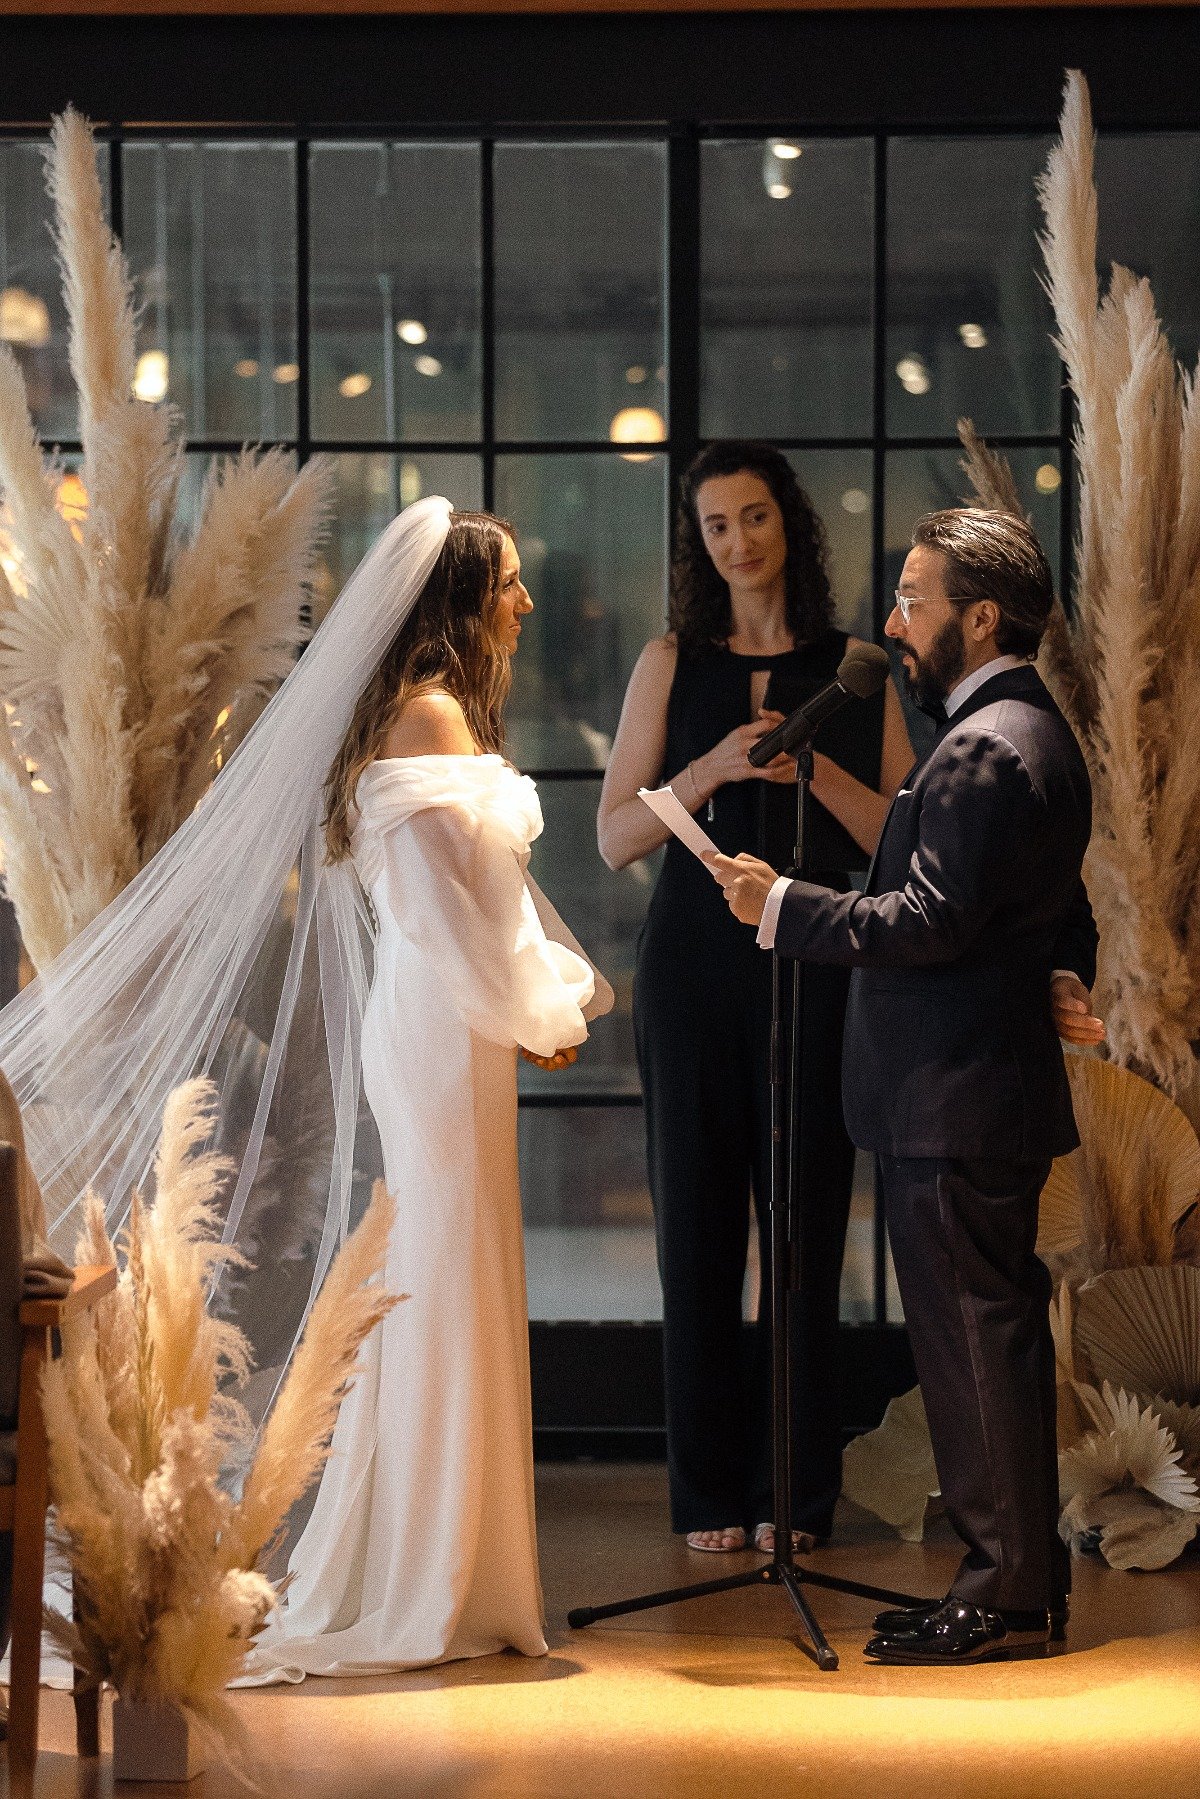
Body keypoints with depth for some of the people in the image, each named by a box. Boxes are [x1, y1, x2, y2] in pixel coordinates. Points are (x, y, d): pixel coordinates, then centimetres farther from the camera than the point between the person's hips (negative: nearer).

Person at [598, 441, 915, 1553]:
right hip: (694, 965, 1)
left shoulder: (854, 672, 5)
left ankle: (796, 1490, 9)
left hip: (816, 963, -1)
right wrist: (713, 768, -11)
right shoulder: (671, 665, 7)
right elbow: (615, 837, 3)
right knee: (697, 1223, 3)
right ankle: (708, 1490, 10)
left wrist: (813, 767, -15)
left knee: (805, 1225, 1)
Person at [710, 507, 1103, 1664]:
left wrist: (782, 908, -15)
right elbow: (1062, 910, 25)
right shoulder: (1030, 733, 18)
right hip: (993, 1088, 11)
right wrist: (1063, 980, 8)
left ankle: (1006, 1596, 1)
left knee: (975, 1340, -5)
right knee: (990, 1339, 14)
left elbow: (929, 919, -22)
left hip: (956, 1103, -11)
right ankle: (1020, 1580, 20)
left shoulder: (985, 750, -17)